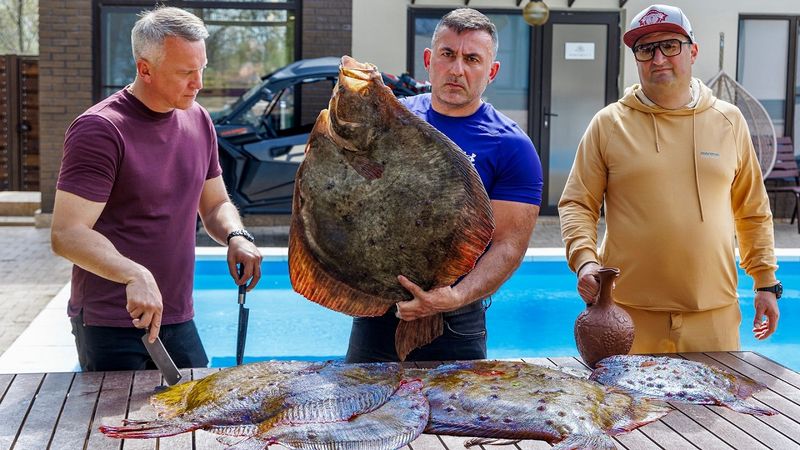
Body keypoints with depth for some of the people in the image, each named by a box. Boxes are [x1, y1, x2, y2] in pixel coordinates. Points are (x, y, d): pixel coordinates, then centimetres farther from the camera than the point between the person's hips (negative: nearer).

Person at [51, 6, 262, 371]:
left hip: (178, 320, 7)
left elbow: (215, 204, 16)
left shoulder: (199, 121, 7)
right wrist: (135, 275, -37)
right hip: (108, 326, -6)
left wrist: (236, 237, -6)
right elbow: (67, 235, -22)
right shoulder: (100, 129, -16)